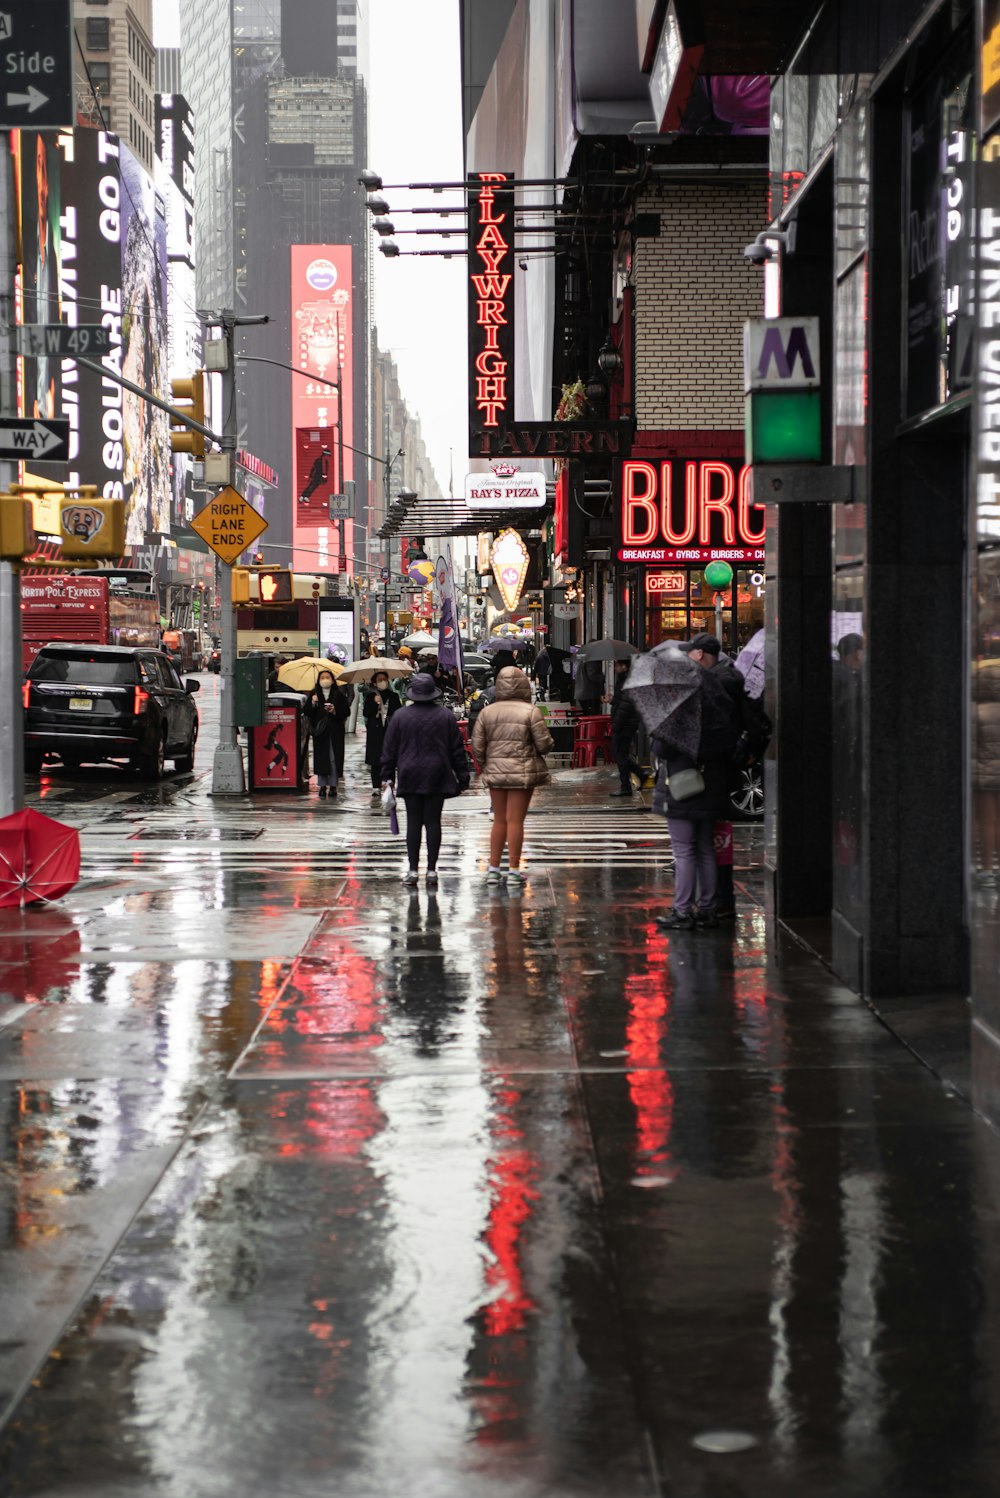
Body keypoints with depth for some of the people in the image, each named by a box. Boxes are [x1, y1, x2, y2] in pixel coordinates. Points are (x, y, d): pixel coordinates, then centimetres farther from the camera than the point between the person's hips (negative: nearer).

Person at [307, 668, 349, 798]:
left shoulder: (338, 695, 4)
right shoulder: (314, 695, 7)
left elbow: (346, 712, 2)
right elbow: (308, 713, 2)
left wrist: (335, 711, -14)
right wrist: (313, 703, -15)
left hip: (335, 730, -1)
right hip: (319, 730, 1)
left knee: (334, 757, -4)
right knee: (321, 757, 0)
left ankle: (333, 786, 2)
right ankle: (322, 785, 7)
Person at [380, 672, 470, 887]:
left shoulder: (400, 717, 0)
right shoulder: (446, 716, 0)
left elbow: (390, 749, 4)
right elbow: (457, 750, 3)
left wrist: (387, 776, 12)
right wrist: (463, 778, 9)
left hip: (410, 778, 0)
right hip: (437, 778, 0)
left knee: (413, 822, 3)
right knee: (433, 821, 2)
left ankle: (413, 870, 2)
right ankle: (431, 870, 2)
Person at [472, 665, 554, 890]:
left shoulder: (487, 712, 3)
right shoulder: (530, 711, -8)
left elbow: (477, 746, 2)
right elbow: (544, 744, -9)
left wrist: (486, 766, 16)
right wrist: (548, 745, 14)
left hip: (495, 771, 4)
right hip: (523, 771, -3)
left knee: (499, 821, 14)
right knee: (515, 821, 0)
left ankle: (493, 869, 14)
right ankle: (514, 872, 1)